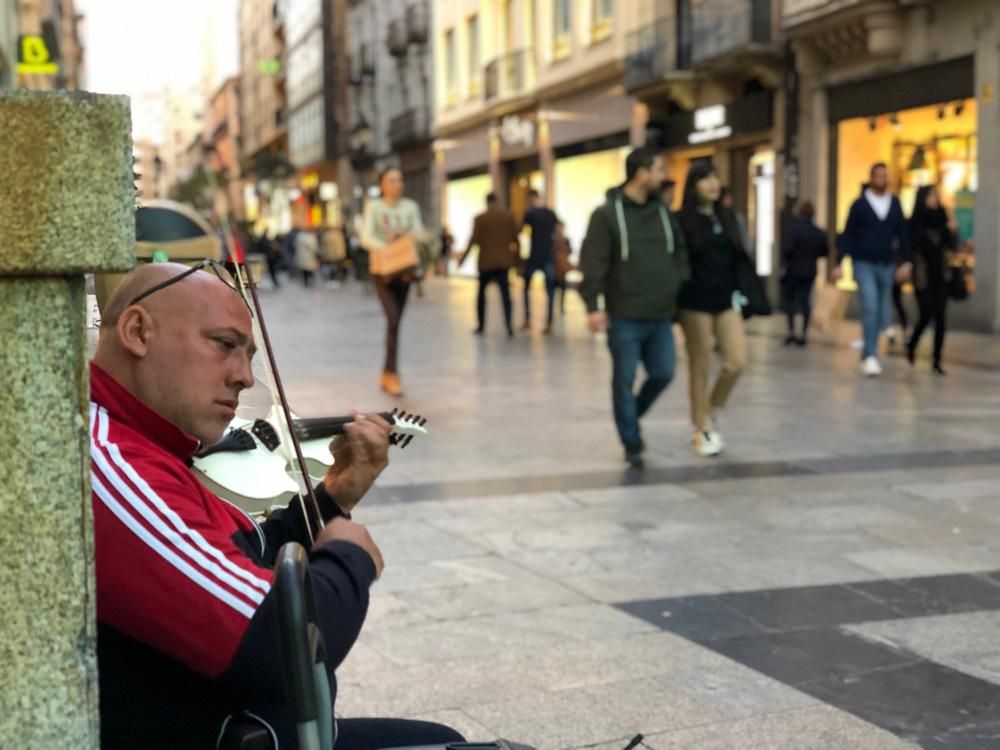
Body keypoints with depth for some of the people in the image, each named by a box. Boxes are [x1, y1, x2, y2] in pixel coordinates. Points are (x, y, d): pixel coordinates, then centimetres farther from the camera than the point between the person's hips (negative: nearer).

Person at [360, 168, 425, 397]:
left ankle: (387, 373, 16)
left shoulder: (411, 206, 12)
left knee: (396, 321, 7)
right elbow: (366, 238, -7)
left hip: (404, 269, 4)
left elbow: (419, 234, 7)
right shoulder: (374, 206, 2)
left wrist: (414, 241, -16)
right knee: (393, 318, -16)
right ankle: (392, 373, -14)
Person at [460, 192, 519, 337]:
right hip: (503, 261, 1)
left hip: (486, 261, -1)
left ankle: (481, 326, 14)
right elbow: (515, 238, 3)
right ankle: (508, 324, -19)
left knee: (482, 292, 14)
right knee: (505, 292, -2)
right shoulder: (509, 216, 0)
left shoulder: (480, 218, -6)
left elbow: (474, 240, -8)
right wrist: (516, 254, 16)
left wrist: (463, 258, 0)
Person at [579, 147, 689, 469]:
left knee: (663, 374, 6)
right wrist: (593, 306, -18)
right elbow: (592, 262, -12)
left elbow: (679, 253, 18)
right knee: (625, 380, 2)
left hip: (661, 316, 5)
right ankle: (632, 444, 14)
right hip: (625, 317, -5)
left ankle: (632, 416, 33)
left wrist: (682, 290, 8)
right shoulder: (608, 214, -8)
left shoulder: (663, 212, 11)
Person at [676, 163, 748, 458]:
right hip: (695, 301, -5)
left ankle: (713, 414, 19)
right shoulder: (682, 220, -7)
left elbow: (738, 258, 14)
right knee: (700, 368, 2)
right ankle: (701, 430, 14)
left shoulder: (727, 217, 10)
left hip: (726, 299, 5)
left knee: (737, 362, -4)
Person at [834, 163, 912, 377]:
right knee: (870, 308, -16)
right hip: (864, 264, -4)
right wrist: (839, 263, -5)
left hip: (886, 266, 4)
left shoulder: (895, 204, 8)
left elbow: (903, 234, 10)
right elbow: (847, 235, 0)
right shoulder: (859, 205, -1)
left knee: (882, 315, 6)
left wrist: (906, 262, 3)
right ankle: (870, 356, -13)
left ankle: (867, 354, 22)